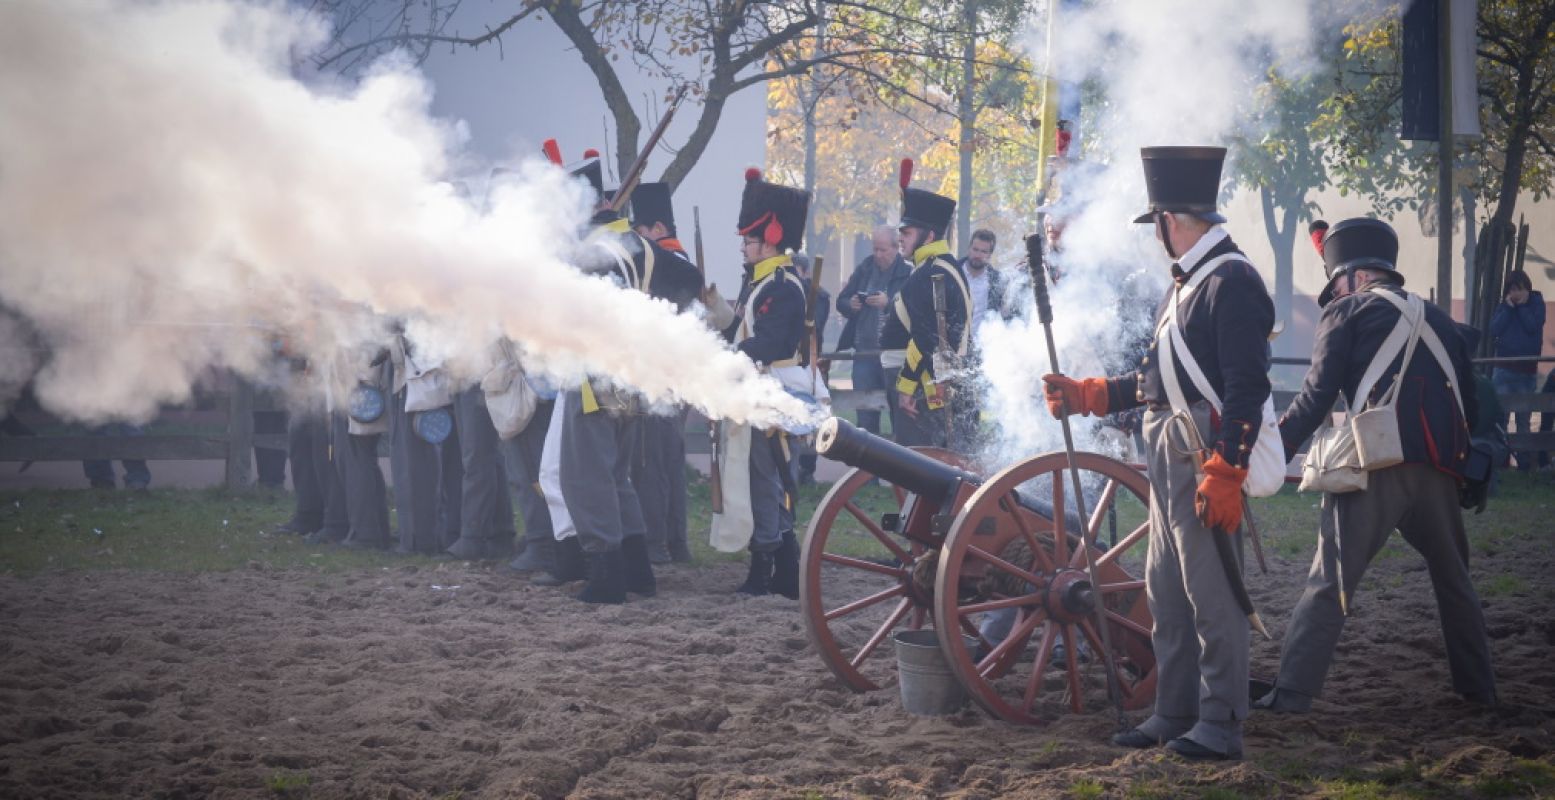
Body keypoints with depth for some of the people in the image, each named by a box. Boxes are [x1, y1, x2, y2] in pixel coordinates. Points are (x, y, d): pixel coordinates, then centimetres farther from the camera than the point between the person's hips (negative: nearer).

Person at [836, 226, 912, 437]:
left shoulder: (908, 273, -6)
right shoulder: (864, 269, 11)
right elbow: (841, 301, 13)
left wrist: (889, 303, -27)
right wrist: (851, 305, -8)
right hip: (865, 351, 5)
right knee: (865, 412, 7)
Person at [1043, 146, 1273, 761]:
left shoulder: (1231, 281, -13)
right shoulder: (1185, 283, 17)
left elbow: (1246, 388, -20)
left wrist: (1225, 473, -24)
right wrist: (1083, 396, 19)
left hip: (1207, 465, -10)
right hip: (1168, 463, 10)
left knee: (1211, 596, -4)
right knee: (1167, 595, 14)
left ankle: (1220, 724, 3)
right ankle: (1174, 715, 23)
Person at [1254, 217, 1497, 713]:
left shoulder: (1346, 312, 5)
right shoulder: (1437, 319, 23)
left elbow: (1317, 397, -3)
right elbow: (1471, 405, 22)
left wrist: (1272, 451, 0)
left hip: (1375, 466, -5)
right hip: (1439, 469, 5)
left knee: (1330, 580, -5)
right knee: (1453, 579, 20)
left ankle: (1293, 691, -11)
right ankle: (1478, 687, 24)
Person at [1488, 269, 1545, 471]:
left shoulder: (1536, 304, 2)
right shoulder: (1503, 306, 7)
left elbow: (1533, 326, -13)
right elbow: (1494, 330, -7)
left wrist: (1522, 306, -12)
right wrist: (1508, 307, -10)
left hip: (1527, 370, -1)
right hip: (1503, 369, 1)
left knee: (1524, 419, 5)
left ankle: (1525, 462, 10)